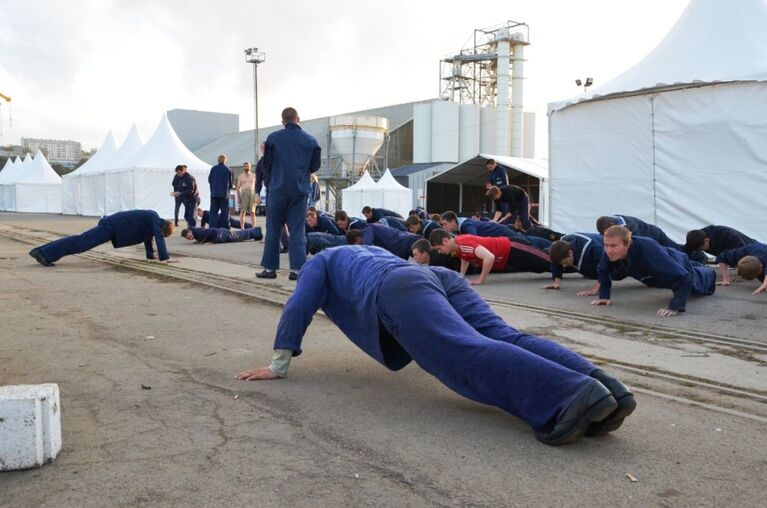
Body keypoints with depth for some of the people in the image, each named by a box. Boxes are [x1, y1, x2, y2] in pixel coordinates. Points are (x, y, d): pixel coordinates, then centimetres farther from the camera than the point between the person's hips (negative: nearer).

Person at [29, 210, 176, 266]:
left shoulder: (151, 219, 18)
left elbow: (147, 236, 29)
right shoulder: (155, 219, -9)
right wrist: (165, 257, -19)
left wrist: (150, 254, 30)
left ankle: (42, 251, 4)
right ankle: (43, 253, -22)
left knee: (83, 240, 6)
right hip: (113, 226, -9)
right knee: (82, 242, -15)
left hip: (113, 224, 9)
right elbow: (158, 238, -18)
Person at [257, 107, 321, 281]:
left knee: (273, 230, 8)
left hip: (277, 190, -1)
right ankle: (297, 269, -1)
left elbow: (266, 164, 5)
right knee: (297, 231, 5)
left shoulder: (273, 138, -3)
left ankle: (270, 268, 10)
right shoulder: (311, 141, 1)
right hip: (300, 191, 1)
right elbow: (315, 166, 12)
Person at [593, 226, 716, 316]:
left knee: (700, 286, 30)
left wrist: (675, 307, -56)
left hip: (679, 267, -5)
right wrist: (604, 296, -23)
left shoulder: (648, 251, -53)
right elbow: (603, 271, -14)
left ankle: (710, 275, 68)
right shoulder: (611, 251, -36)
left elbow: (682, 277, -51)